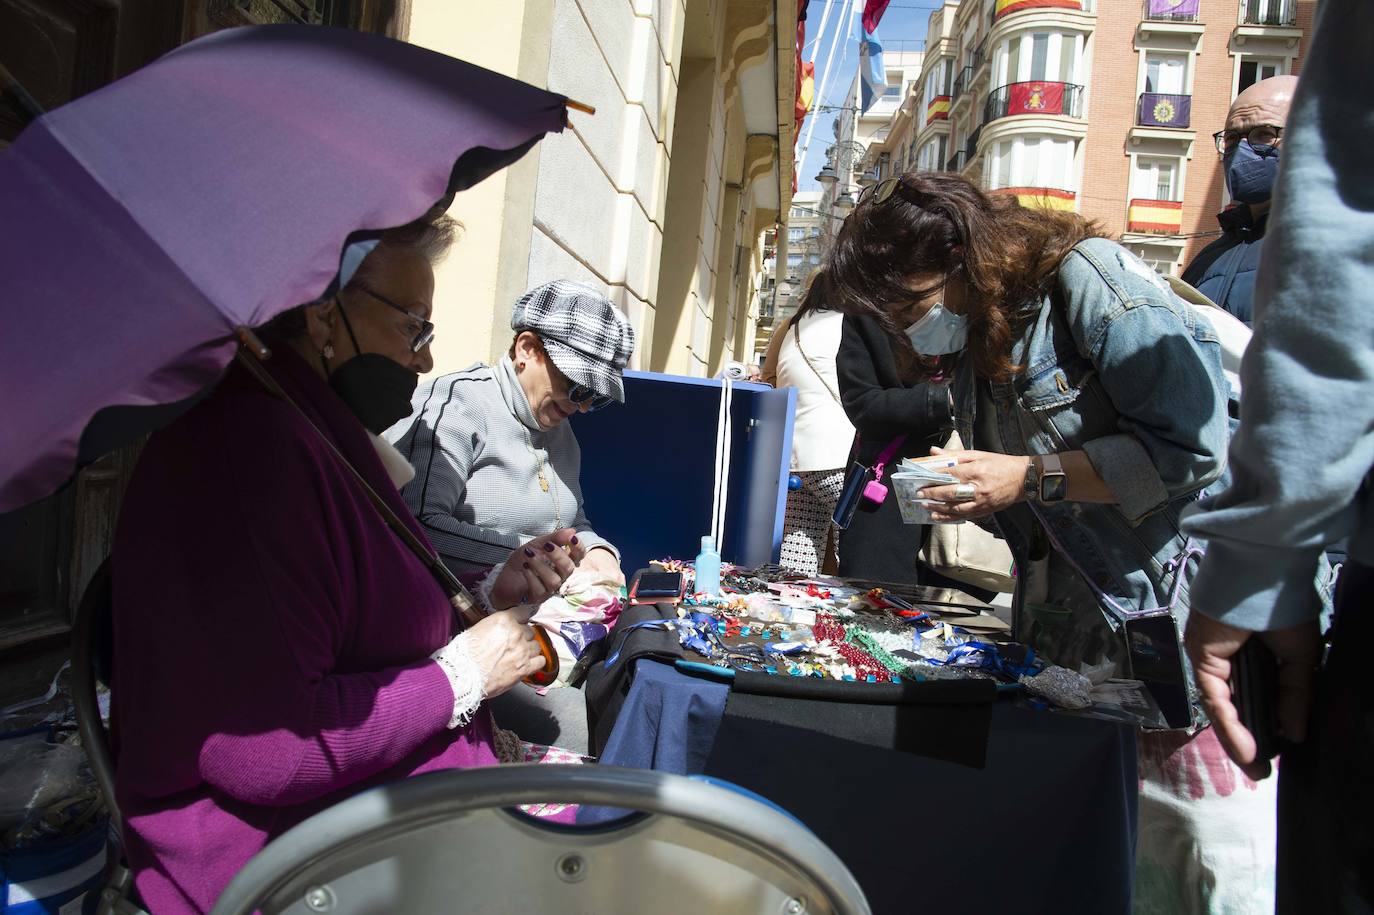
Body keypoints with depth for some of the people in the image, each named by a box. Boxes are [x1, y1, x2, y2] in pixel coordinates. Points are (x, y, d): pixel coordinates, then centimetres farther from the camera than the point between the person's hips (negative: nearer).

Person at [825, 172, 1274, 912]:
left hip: (1182, 603, -7)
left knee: (1214, 852, -2)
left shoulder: (1089, 280, -12)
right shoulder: (974, 344, 12)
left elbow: (1190, 443, -19)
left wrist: (1031, 478, -20)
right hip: (1076, 637, 7)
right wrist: (963, 494, -3)